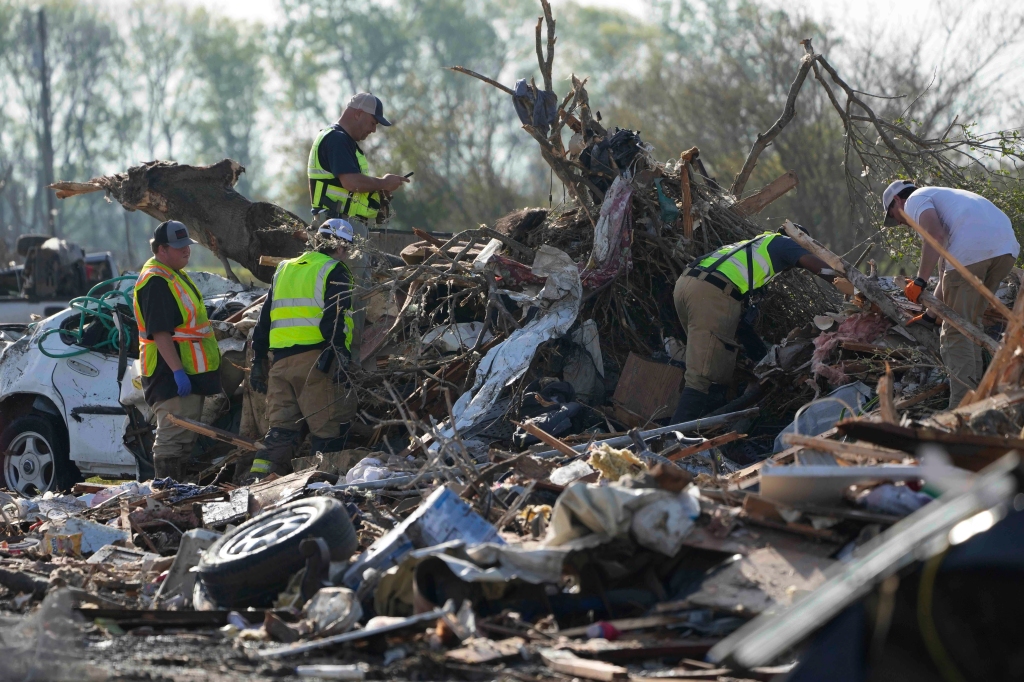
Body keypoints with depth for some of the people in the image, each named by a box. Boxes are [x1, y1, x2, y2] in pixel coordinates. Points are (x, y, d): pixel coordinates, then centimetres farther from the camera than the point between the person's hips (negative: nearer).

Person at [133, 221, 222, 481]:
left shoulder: (176, 275, 17)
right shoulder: (156, 281, -17)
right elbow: (160, 333, -25)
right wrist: (178, 371, -29)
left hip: (188, 373, 11)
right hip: (170, 374, -11)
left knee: (185, 437, 14)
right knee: (173, 437, -11)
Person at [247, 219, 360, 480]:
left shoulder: (284, 270, 22)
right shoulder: (334, 272, -1)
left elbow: (265, 319, 22)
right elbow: (334, 321, -14)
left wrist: (258, 360, 24)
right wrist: (339, 359, -18)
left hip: (280, 360, 7)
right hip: (314, 358, -7)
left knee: (282, 426, 9)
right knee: (328, 427, -3)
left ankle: (259, 477, -2)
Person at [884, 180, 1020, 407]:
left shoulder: (915, 200, 14)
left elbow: (935, 235, -10)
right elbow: (949, 271, 40)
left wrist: (920, 281, -7)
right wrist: (931, 314, 44)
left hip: (972, 249, -8)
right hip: (1008, 247, 8)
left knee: (956, 331, 0)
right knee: (970, 324, 22)